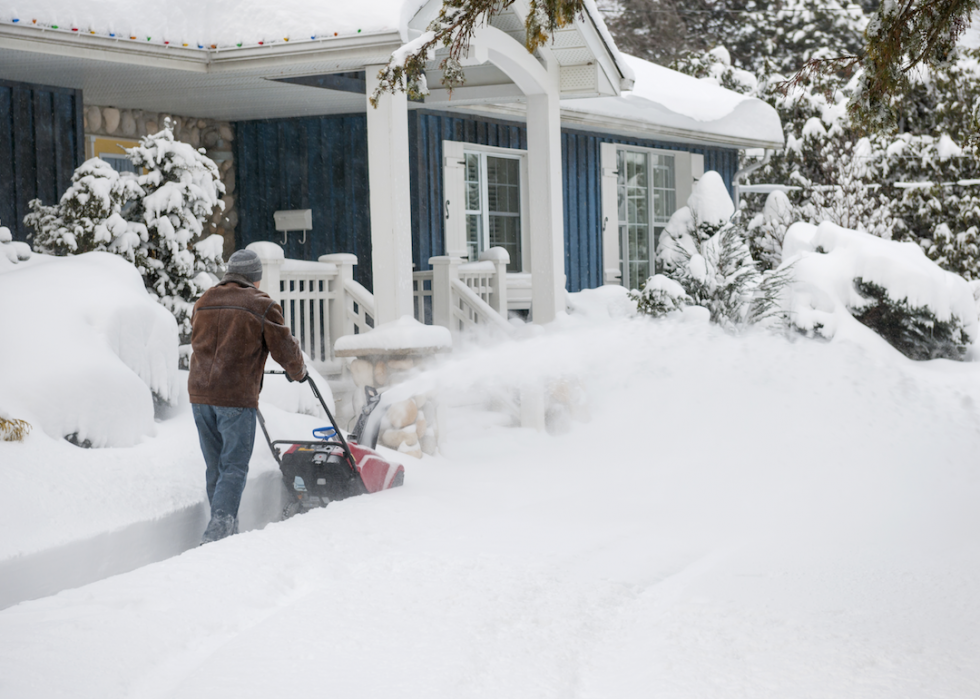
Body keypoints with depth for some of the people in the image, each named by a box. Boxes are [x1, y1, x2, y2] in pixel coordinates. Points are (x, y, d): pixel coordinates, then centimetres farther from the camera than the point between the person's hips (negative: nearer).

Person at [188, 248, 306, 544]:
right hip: (237, 398, -6)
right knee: (234, 467, -3)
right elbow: (284, 348, 1)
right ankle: (218, 528, -17)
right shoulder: (262, 305, -3)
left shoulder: (203, 303, 15)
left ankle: (225, 530, 18)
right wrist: (298, 372, 21)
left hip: (200, 394, 6)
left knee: (215, 467, 13)